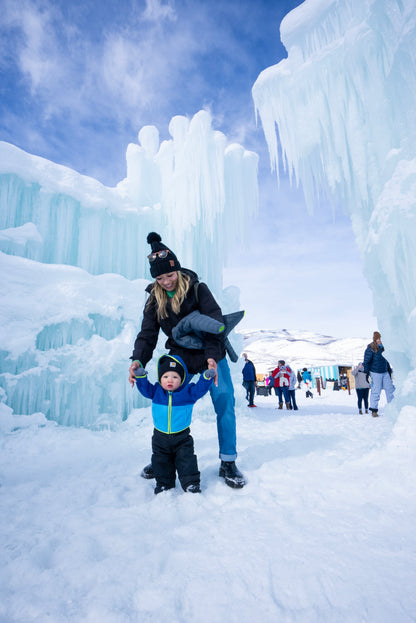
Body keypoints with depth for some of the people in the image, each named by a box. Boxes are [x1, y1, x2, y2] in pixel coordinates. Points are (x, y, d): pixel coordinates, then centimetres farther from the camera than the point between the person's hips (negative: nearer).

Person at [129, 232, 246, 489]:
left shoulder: (197, 289, -13)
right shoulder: (154, 300, -2)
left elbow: (215, 322, -21)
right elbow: (147, 334, -6)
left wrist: (211, 356, -36)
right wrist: (138, 360, -25)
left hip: (210, 357, -2)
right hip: (180, 360, 3)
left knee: (225, 405, -6)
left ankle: (228, 463, 10)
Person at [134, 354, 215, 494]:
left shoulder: (188, 391, -11)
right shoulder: (156, 391, -6)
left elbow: (200, 388, -16)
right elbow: (144, 388, -9)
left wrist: (207, 377, -33)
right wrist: (140, 375, -26)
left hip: (182, 436, -2)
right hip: (160, 436, 2)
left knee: (186, 459, 4)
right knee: (161, 461, 16)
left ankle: (191, 482, 20)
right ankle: (163, 483, 35)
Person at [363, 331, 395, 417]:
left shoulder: (384, 347, 6)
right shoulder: (370, 349, -13)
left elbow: (386, 360, 20)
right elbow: (366, 362, -10)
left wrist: (389, 369, 22)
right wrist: (367, 373, -11)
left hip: (385, 372, 6)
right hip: (375, 373, -6)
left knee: (390, 389, 7)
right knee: (376, 391, -3)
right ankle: (374, 410, 7)